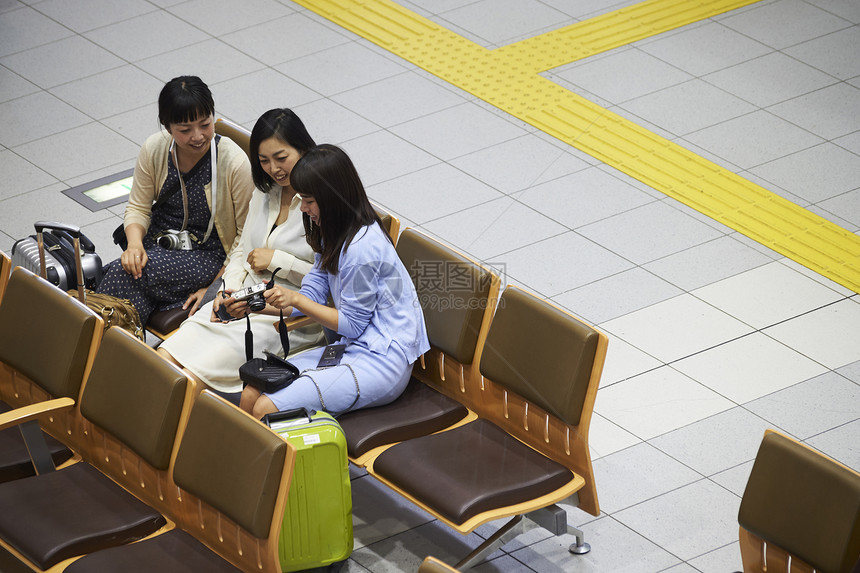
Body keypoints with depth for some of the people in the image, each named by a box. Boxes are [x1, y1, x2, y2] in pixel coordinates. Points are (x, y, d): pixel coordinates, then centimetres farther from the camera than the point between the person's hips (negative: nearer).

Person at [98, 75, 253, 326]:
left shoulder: (235, 162, -17)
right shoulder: (154, 148, -5)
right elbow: (138, 207, 5)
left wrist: (216, 285, -14)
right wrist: (134, 244, -17)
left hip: (208, 254, -4)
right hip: (158, 243, 4)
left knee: (123, 276, -28)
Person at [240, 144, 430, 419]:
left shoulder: (361, 247, -22)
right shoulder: (333, 234, 8)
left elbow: (352, 324, -14)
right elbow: (313, 295, 9)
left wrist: (295, 299, -14)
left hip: (382, 360, -10)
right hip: (352, 348, 10)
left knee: (266, 410, -20)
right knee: (251, 393, -3)